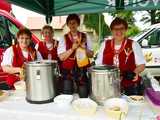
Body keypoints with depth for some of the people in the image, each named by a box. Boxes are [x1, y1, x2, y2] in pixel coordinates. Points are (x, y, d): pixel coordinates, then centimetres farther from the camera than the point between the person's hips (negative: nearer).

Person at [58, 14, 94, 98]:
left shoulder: (85, 37, 5)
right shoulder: (64, 38, 0)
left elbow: (91, 55, 8)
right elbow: (61, 57, -6)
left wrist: (84, 48, -12)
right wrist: (72, 48, -18)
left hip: (82, 70, 1)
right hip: (68, 70, -1)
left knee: (84, 96, 3)